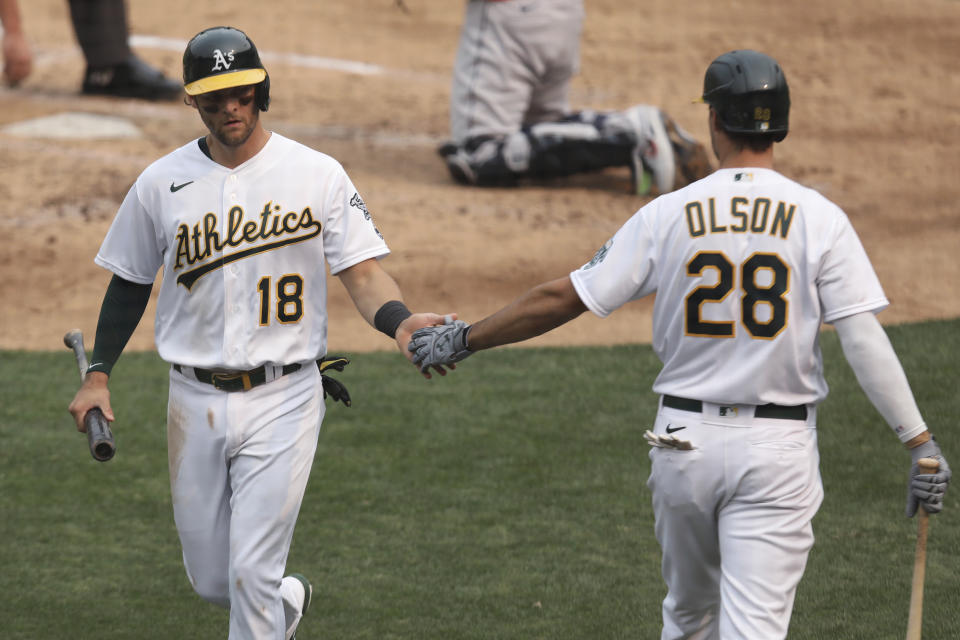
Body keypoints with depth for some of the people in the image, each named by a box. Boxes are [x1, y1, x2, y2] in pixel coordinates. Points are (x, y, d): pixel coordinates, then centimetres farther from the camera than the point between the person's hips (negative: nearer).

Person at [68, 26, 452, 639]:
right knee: (211, 579, 11)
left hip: (283, 399, -3)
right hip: (196, 400, 3)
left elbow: (363, 271, -7)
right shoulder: (161, 184, 2)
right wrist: (99, 373, 7)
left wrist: (401, 320, -27)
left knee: (253, 573, -10)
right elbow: (131, 282, 14)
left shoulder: (318, 175, -4)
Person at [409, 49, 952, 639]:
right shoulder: (820, 219, -5)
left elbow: (563, 298, 0)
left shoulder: (669, 215, -2)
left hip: (684, 437, 2)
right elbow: (865, 340, -12)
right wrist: (920, 441, -11)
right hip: (778, 450, -2)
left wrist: (464, 340, 11)